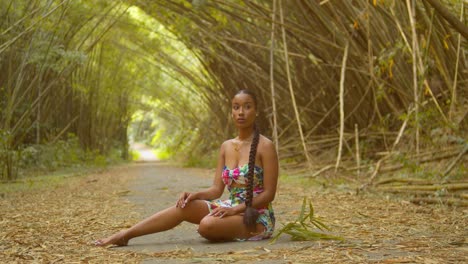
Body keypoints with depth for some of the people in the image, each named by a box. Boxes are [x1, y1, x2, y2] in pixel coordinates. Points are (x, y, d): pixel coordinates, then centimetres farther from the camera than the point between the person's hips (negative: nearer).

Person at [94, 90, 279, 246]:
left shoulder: (265, 146, -12)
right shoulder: (226, 146, 8)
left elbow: (268, 194, -13)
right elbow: (217, 189, 5)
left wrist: (236, 209, -22)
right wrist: (195, 195, -14)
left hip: (258, 218, -6)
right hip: (232, 210, 6)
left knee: (208, 225, -34)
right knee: (185, 206, -17)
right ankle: (124, 235, -16)